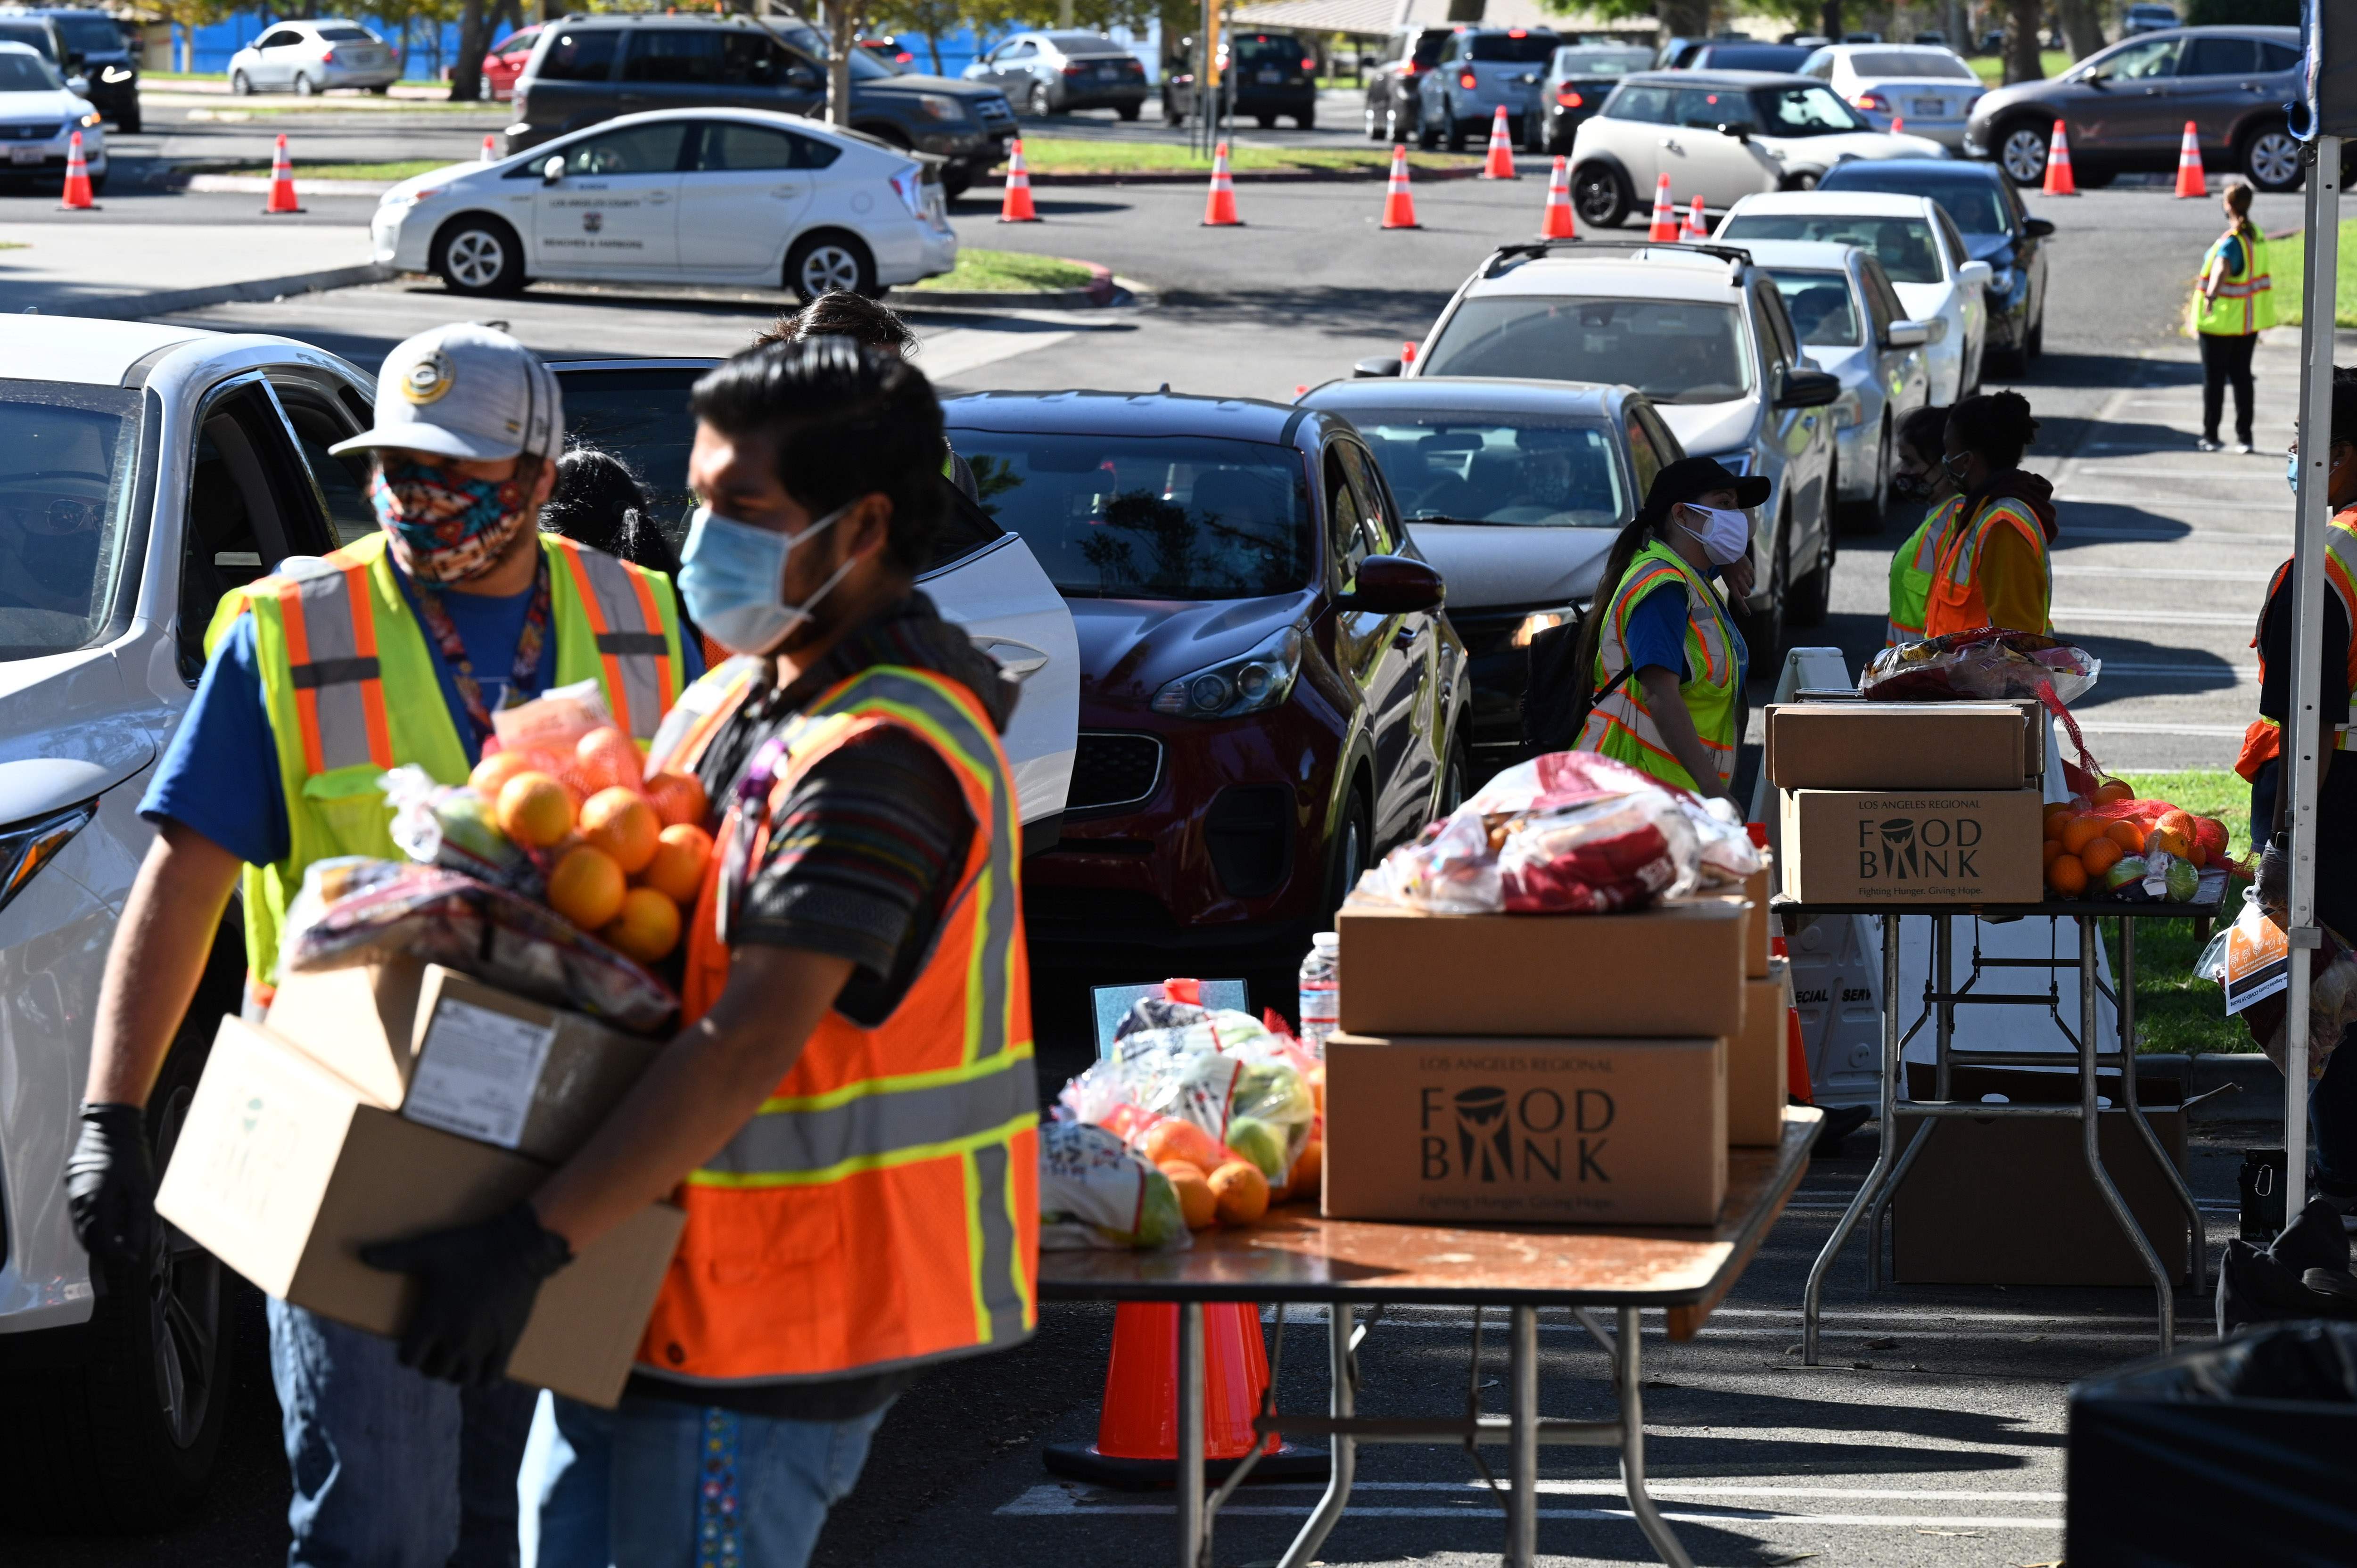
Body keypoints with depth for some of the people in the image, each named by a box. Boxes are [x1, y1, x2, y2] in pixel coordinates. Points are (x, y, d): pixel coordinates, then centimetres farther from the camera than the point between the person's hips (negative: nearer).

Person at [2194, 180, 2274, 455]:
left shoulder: (2231, 242, -21)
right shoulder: (2257, 235, 6)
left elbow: (2222, 268, -43)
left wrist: (2211, 295, -61)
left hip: (2221, 321, -7)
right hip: (2249, 321, 7)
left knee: (2214, 378, 4)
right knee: (2242, 376, 12)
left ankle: (2210, 436, 10)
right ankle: (2244, 437, 11)